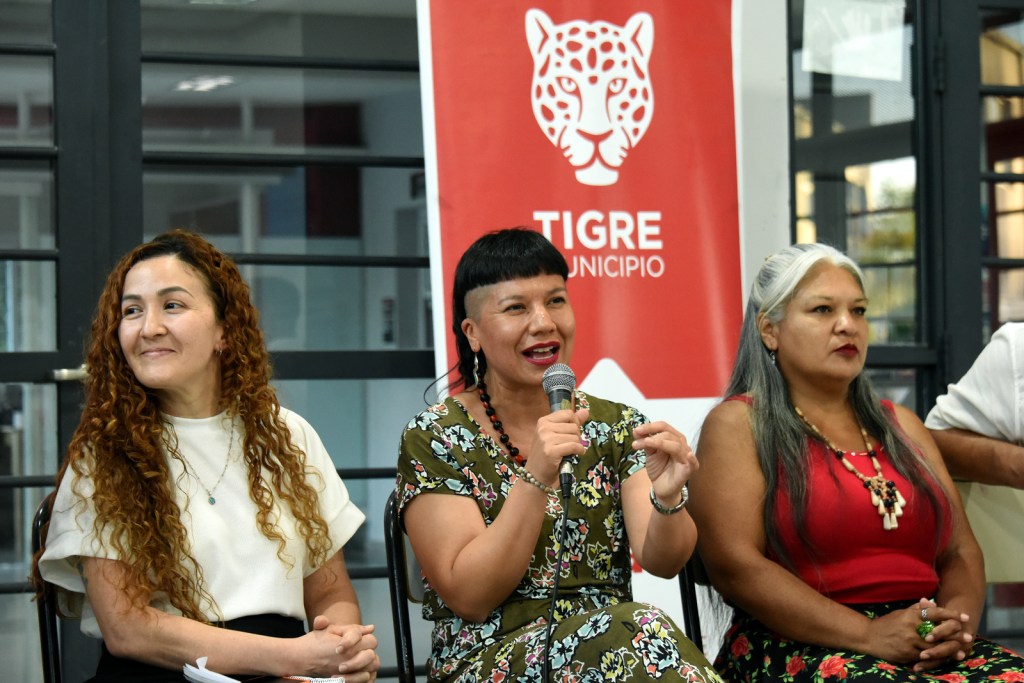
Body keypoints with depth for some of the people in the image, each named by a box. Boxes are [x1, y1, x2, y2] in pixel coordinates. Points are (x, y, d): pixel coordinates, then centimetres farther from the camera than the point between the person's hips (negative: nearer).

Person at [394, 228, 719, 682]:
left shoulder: (617, 426, 9)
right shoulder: (434, 439, -1)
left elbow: (661, 561, -4)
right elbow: (469, 597, -10)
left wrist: (667, 499, -26)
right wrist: (535, 478, -22)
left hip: (609, 644, 4)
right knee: (640, 629, -32)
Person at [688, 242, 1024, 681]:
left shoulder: (901, 426, 21)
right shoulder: (738, 424, 3)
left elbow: (960, 552, 18)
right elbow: (734, 565, -9)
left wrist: (957, 619, -6)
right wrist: (869, 634, -16)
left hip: (926, 645, 6)